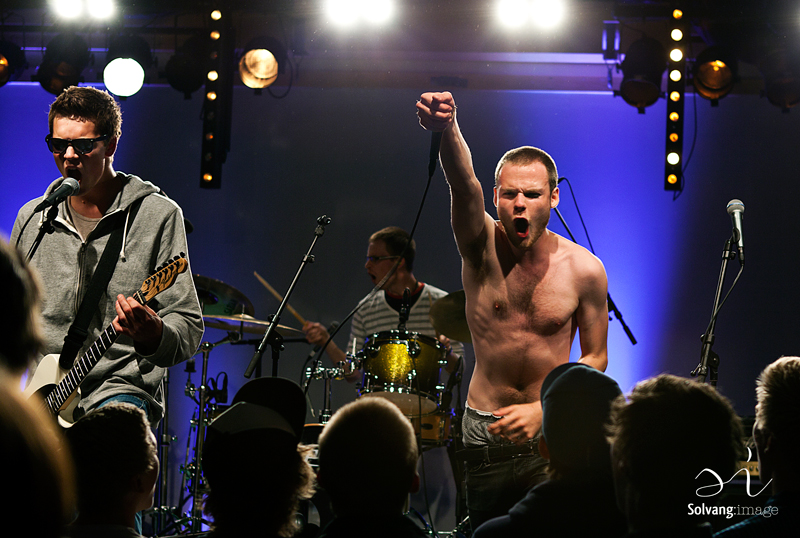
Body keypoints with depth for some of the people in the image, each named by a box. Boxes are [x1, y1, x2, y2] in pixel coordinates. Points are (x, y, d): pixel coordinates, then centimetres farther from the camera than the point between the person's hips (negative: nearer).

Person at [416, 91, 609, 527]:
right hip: (484, 428, 1)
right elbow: (464, 185, -32)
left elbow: (595, 358, 2)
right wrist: (447, 131, -53)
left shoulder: (584, 269, -8)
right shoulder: (482, 246, -9)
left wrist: (542, 410, -13)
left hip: (554, 430, -1)